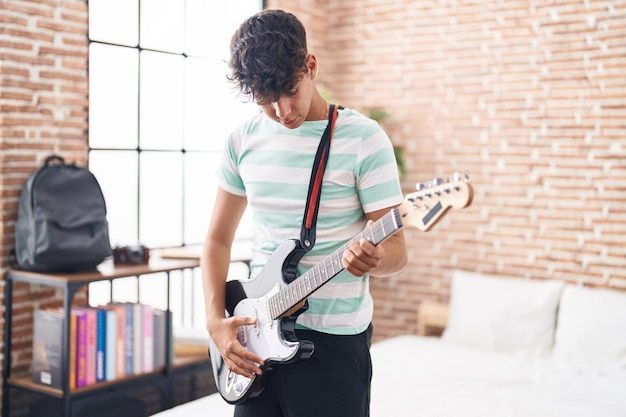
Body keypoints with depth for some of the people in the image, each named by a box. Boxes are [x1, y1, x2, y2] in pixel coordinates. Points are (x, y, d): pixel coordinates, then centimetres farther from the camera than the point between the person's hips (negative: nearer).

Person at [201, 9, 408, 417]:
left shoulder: (364, 139, -10)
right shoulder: (243, 141, 3)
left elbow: (397, 250, -9)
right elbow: (219, 238, 11)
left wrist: (375, 258, -32)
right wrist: (216, 320, -1)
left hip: (333, 341, -4)